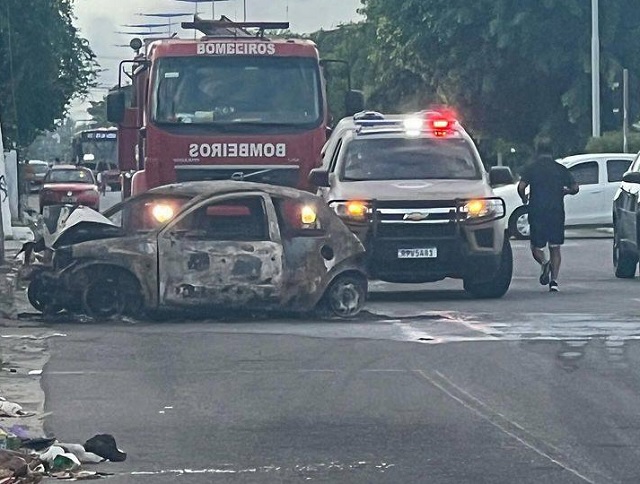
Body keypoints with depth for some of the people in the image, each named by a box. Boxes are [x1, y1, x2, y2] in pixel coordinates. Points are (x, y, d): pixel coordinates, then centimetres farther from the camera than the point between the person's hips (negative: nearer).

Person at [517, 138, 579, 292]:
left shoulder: (531, 168, 0)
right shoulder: (560, 169, 6)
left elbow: (521, 187, -13)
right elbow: (575, 188, 3)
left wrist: (524, 198, 8)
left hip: (537, 214, -2)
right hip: (557, 214, 2)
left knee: (536, 247, 10)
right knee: (555, 248, 9)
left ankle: (544, 263, -21)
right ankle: (554, 281, -3)